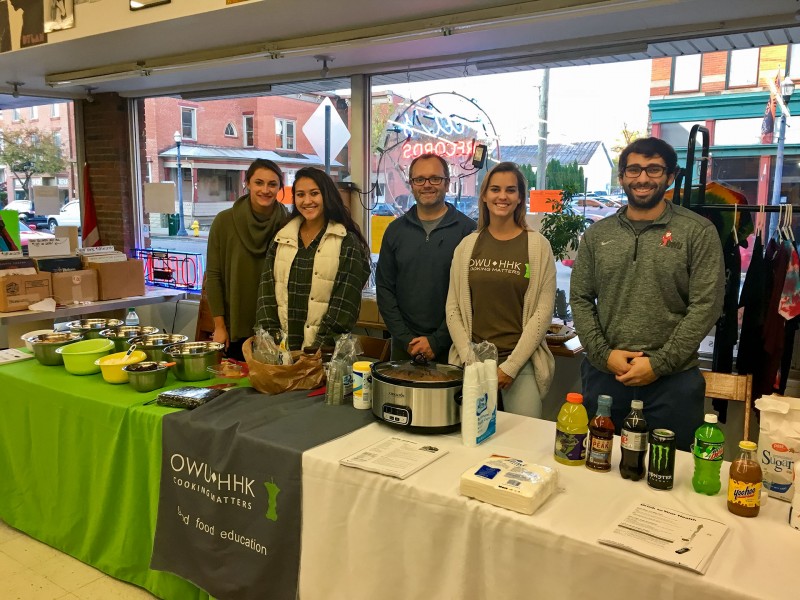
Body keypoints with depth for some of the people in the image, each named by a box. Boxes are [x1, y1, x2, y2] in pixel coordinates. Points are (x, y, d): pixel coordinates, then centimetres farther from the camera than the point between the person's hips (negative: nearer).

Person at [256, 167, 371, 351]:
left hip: (325, 350, -3)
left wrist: (318, 347, -15)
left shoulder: (347, 242, -2)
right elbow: (266, 293, 6)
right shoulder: (281, 239, 10)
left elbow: (345, 302, -8)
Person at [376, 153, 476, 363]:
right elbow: (384, 288, 5)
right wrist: (405, 338, -4)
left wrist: (437, 341, -12)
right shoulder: (396, 230, 7)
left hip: (451, 346, -3)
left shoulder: (468, 229, -5)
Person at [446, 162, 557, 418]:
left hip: (521, 363, -2)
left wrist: (510, 366, -9)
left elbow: (543, 313, -5)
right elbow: (453, 309, 4)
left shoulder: (538, 245, -2)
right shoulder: (467, 245, 5)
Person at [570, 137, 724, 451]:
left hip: (672, 380, -2)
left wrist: (659, 363, -12)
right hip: (602, 374, 3)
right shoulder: (597, 234, 7)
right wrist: (603, 354, -7)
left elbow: (706, 306, -7)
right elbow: (580, 299, 6)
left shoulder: (698, 232, -2)